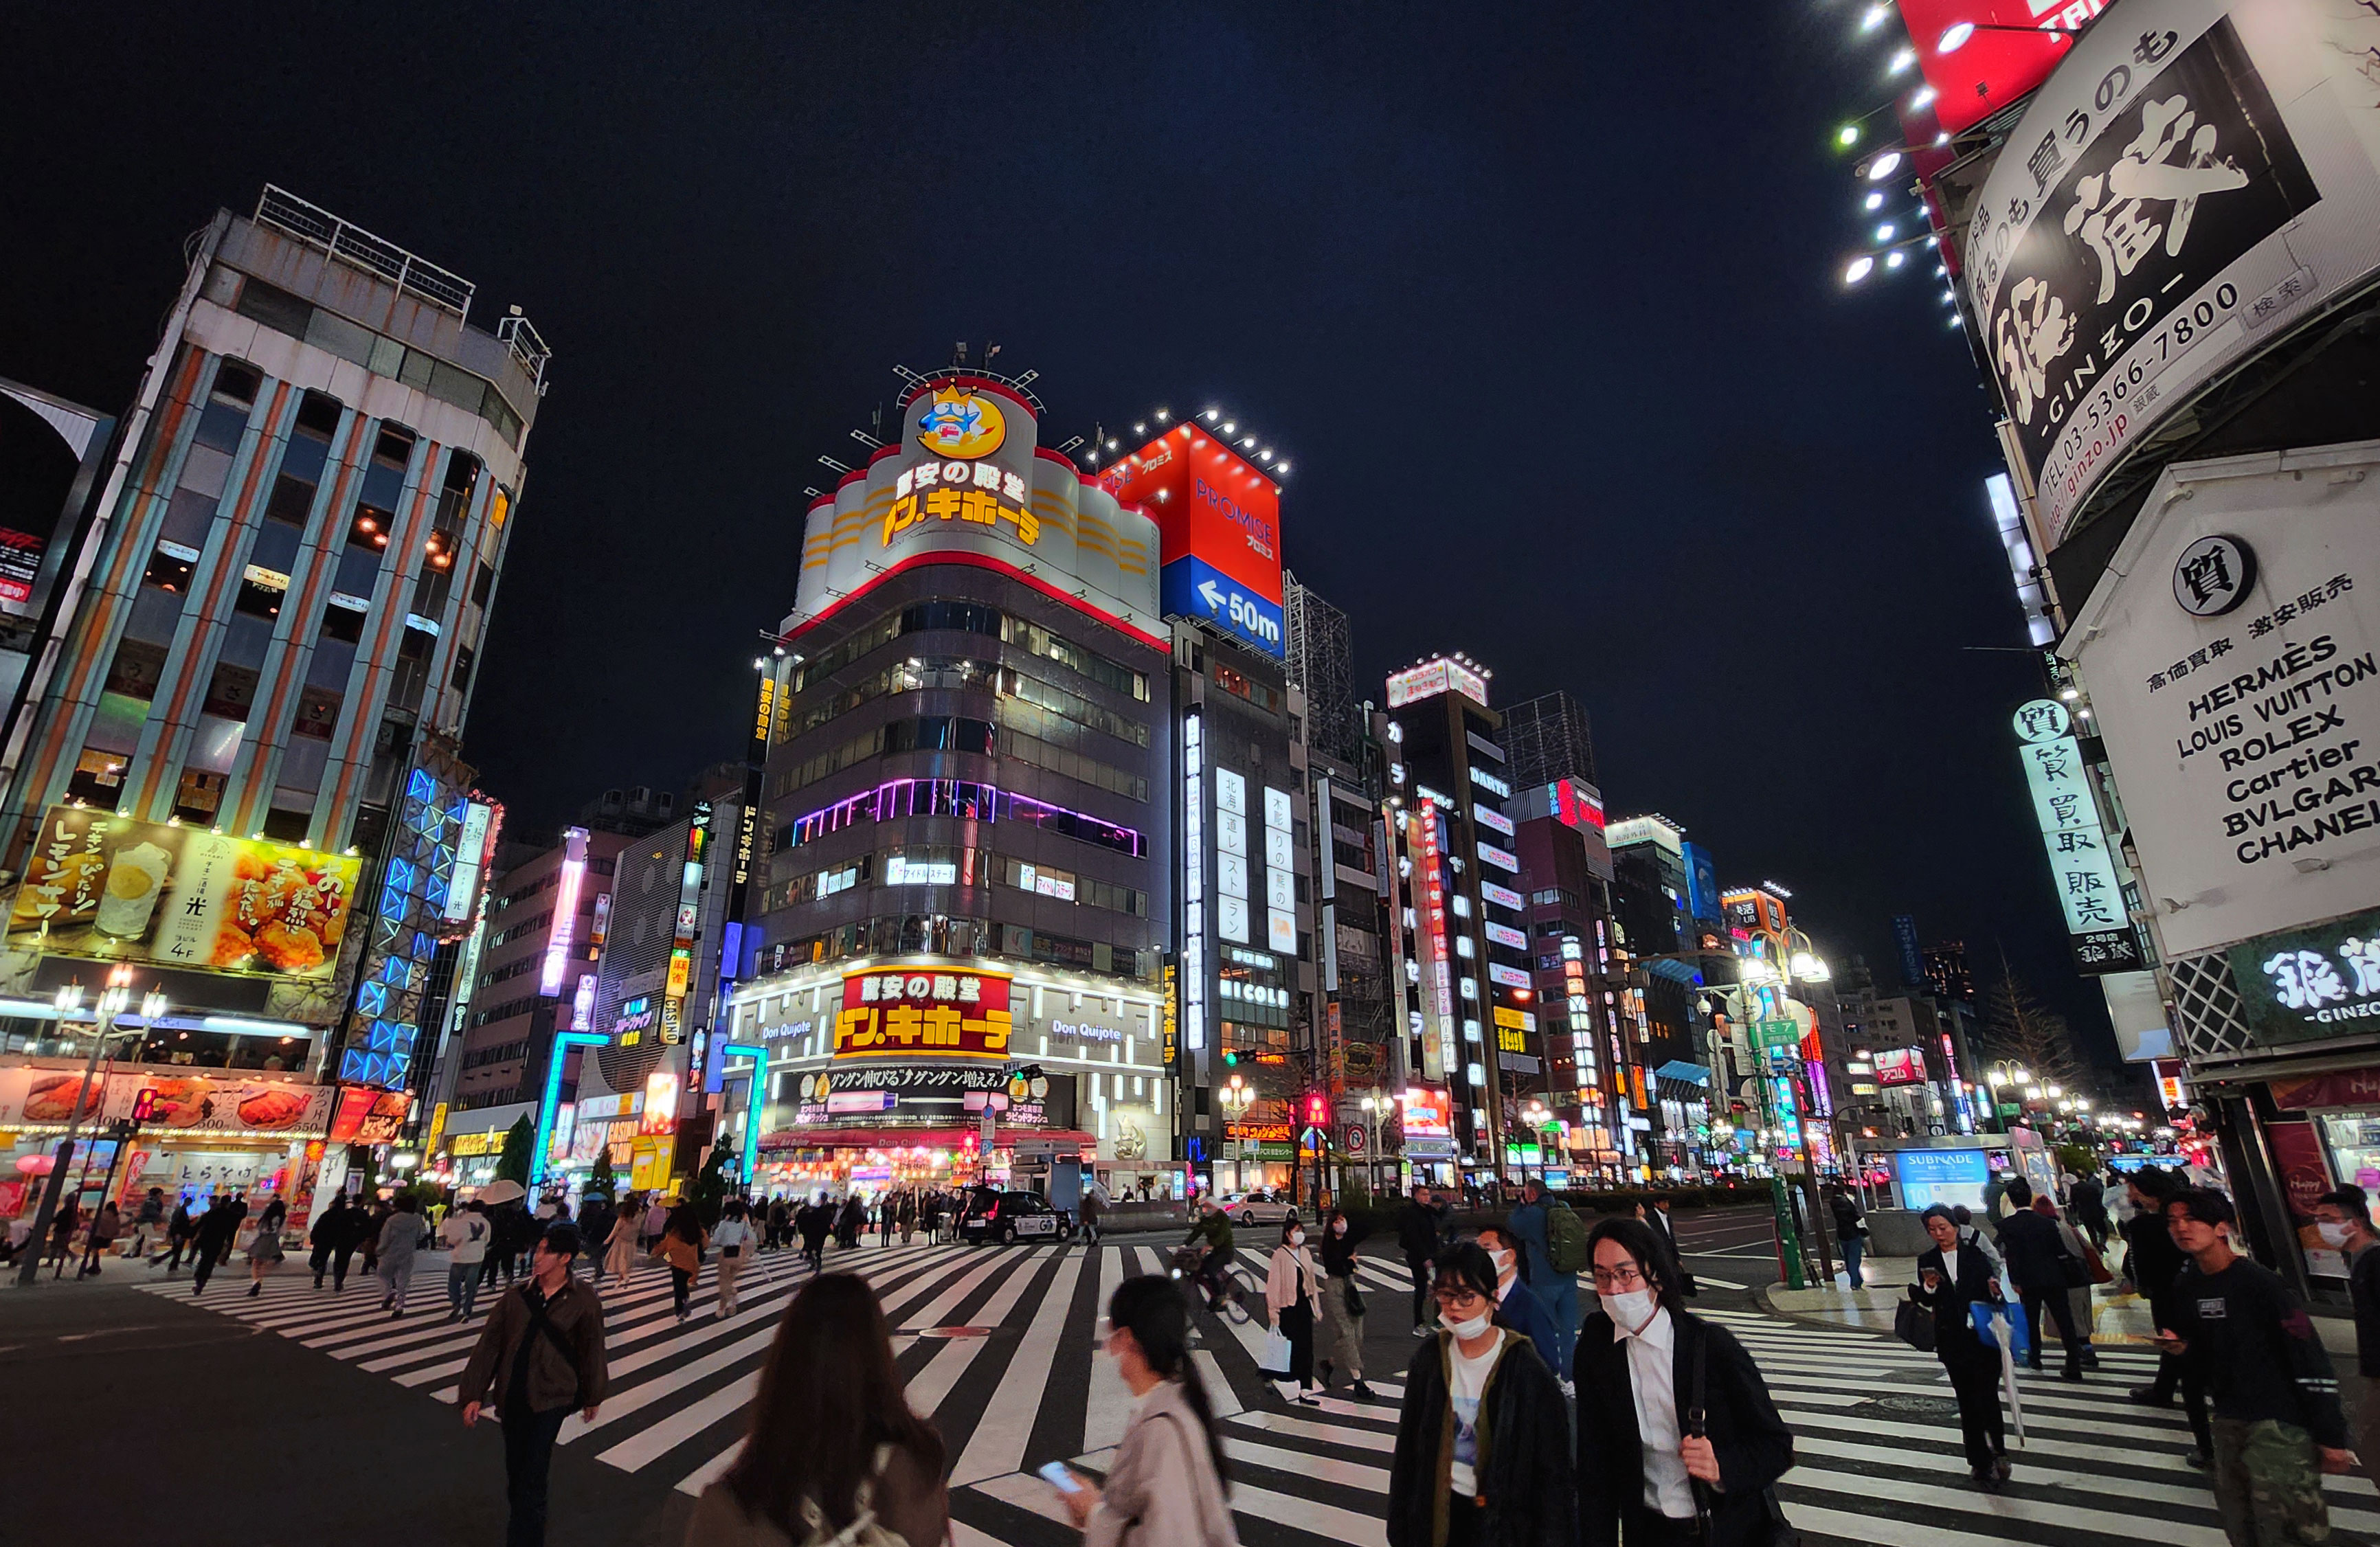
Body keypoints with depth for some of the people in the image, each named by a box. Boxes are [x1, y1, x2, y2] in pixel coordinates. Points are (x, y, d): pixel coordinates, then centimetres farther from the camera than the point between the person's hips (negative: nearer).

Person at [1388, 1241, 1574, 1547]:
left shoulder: (1523, 1366, -18)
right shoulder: (1430, 1357, -6)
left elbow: (1551, 1462, -11)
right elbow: (1409, 1445, 2)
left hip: (1503, 1513, -3)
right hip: (1443, 1508, 3)